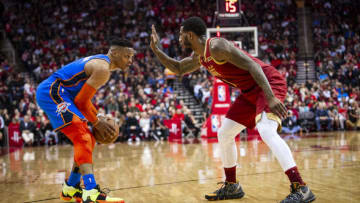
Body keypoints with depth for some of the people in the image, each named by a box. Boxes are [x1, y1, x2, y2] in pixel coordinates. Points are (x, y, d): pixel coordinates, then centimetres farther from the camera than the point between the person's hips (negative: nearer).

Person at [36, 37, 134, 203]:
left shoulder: (99, 62, 18)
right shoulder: (103, 68, -15)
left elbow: (83, 97, 24)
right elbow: (81, 101, -15)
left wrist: (97, 117, 15)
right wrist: (96, 122, -3)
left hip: (55, 93, 11)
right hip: (51, 92, -11)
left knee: (88, 140, 14)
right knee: (82, 138, -23)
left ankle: (70, 189, 23)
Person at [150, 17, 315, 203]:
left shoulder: (217, 46, -20)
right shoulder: (199, 57, 10)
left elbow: (252, 65, -26)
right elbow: (178, 69, 29)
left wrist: (270, 97, -36)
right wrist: (155, 49, 17)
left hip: (269, 83, -10)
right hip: (251, 91, 10)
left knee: (266, 132, -30)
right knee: (224, 134, 11)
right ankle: (231, 186, 23)